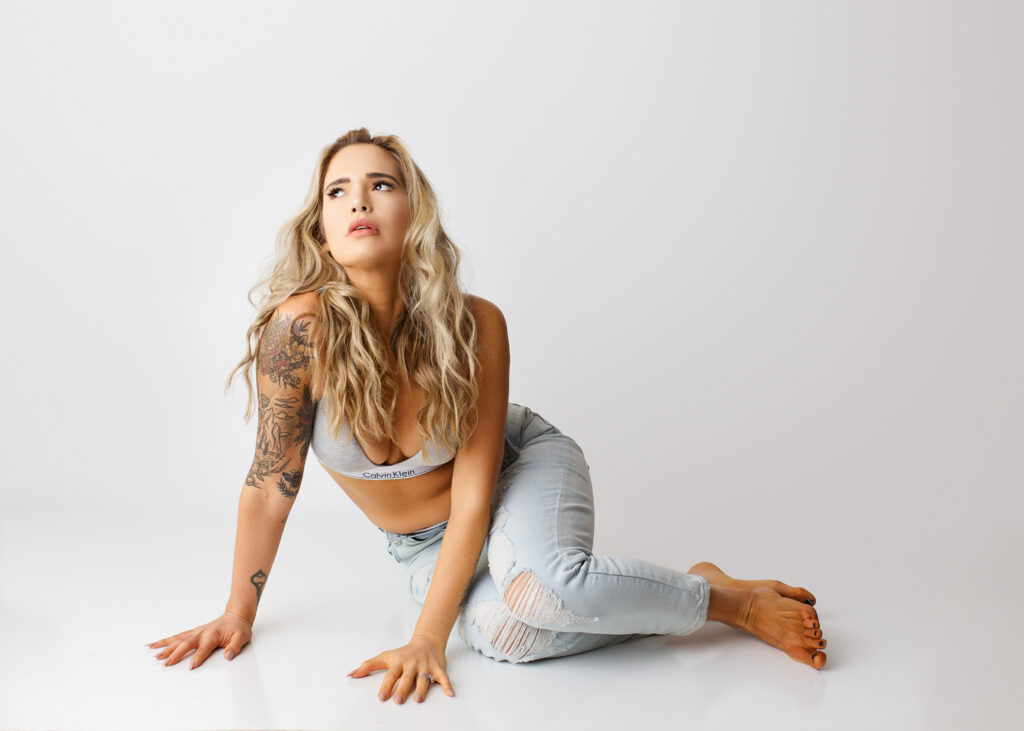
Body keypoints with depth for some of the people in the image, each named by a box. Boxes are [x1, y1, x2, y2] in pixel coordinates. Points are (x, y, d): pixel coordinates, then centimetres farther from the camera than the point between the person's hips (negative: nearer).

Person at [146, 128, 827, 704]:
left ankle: (732, 599, -10)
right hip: (424, 543, 2)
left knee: (537, 585, -36)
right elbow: (273, 482, -16)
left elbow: (475, 493, -22)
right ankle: (658, 603, -2)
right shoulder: (302, 326, -28)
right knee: (504, 635, -30)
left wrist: (426, 640, -26)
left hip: (522, 467, -1)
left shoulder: (476, 325, -27)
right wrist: (239, 614, -7)